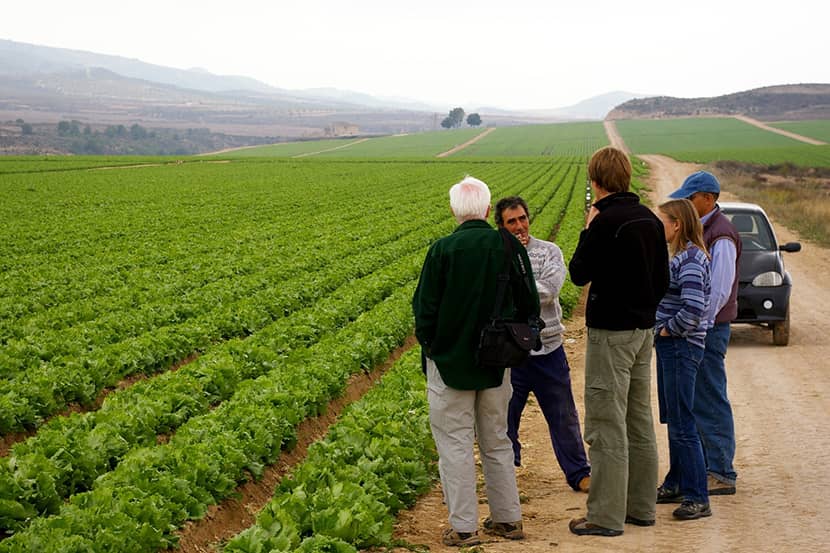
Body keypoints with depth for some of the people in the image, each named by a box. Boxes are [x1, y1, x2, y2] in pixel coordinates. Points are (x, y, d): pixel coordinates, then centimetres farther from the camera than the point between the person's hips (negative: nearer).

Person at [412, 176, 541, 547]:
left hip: (450, 362, -4)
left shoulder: (443, 250, -14)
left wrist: (427, 342, 7)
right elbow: (529, 306, 3)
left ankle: (463, 527, 6)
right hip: (497, 363, 4)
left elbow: (425, 307, -9)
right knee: (496, 441, 16)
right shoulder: (510, 248, -4)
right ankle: (508, 519, 23)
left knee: (455, 443, 3)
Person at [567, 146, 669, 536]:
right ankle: (641, 507, 23)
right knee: (639, 422, 15)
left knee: (607, 425, -4)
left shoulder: (605, 222, -17)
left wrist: (587, 230, -1)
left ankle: (606, 516, 0)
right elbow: (663, 281, 13)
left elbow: (579, 274, -10)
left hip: (611, 332, -8)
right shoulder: (650, 220, 7)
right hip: (643, 329, 8)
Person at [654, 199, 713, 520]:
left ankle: (698, 499, -4)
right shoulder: (681, 257, 12)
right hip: (670, 348, 10)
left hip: (681, 347, -10)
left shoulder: (691, 260, -18)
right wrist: (662, 331, 8)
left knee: (682, 425, -7)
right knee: (673, 420, 18)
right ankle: (676, 483, 30)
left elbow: (693, 310, -27)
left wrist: (667, 330, -14)